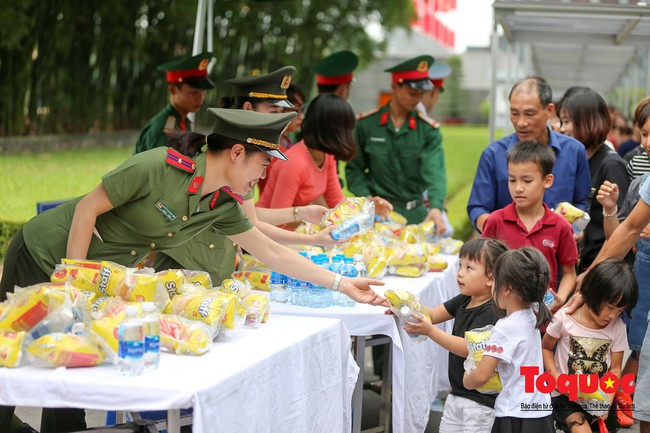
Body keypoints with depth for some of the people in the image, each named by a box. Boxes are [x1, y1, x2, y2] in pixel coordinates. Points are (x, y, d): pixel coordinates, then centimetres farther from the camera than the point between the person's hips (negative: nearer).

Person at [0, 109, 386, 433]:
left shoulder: (224, 206, -5)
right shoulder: (159, 166, -27)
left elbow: (274, 253, 3)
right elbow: (86, 209, -20)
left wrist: (342, 284, 0)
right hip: (44, 256, -6)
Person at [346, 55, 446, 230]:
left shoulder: (428, 130, -1)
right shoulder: (366, 124, -2)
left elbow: (434, 171, -15)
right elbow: (354, 170, 4)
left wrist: (436, 207, -32)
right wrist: (369, 199, -13)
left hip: (416, 215, 1)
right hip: (378, 213, -1)